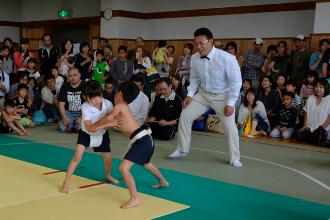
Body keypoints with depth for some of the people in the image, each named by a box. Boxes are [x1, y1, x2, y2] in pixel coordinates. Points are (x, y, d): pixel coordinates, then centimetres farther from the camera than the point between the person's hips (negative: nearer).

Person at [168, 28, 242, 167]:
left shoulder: (227, 58, -27)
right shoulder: (194, 58, -12)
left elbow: (236, 82, -20)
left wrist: (230, 104, -20)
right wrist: (190, 94, -5)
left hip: (222, 96, -4)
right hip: (203, 94, 5)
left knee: (230, 126, -11)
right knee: (185, 116, 1)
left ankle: (235, 158, 10)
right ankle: (182, 150, 18)